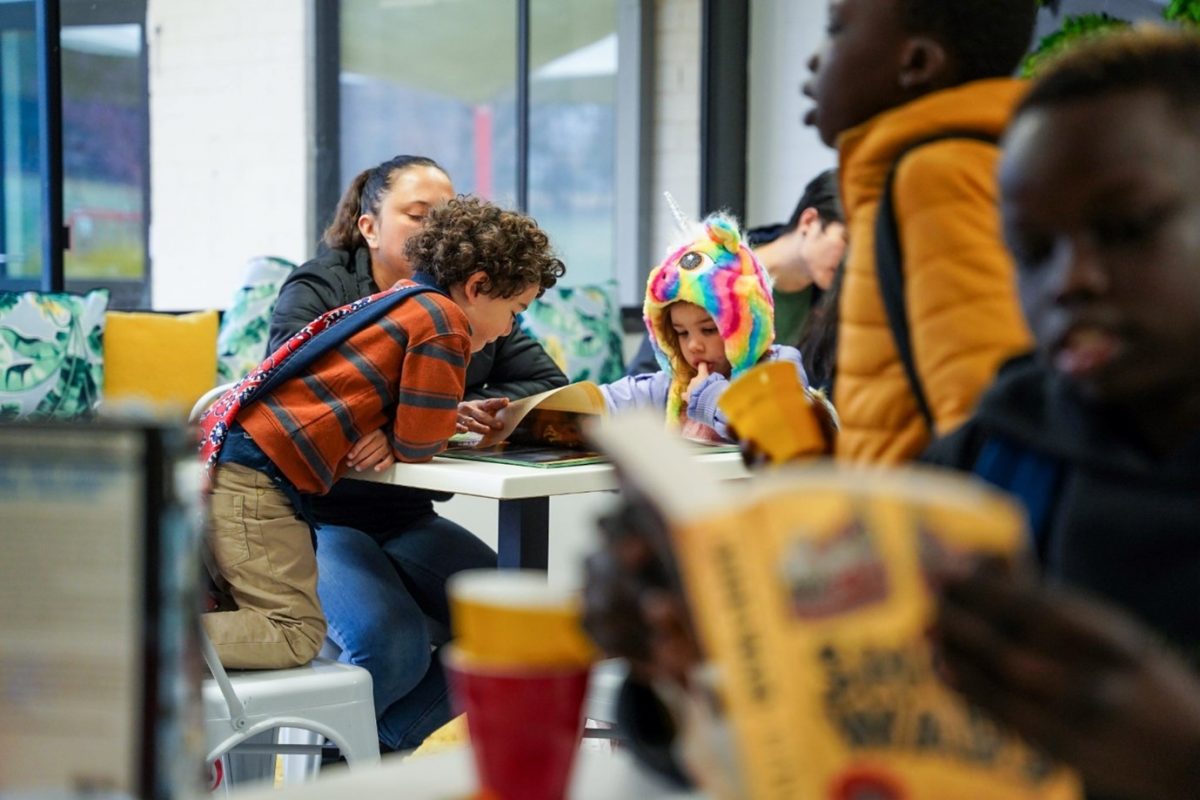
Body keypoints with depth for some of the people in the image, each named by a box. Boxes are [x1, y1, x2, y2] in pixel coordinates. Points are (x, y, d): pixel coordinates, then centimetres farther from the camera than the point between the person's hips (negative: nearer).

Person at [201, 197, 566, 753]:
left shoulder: (403, 302, 21)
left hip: (217, 455, 10)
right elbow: (417, 446, -9)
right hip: (256, 472, -10)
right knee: (297, 635, -9)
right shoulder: (444, 322, -9)